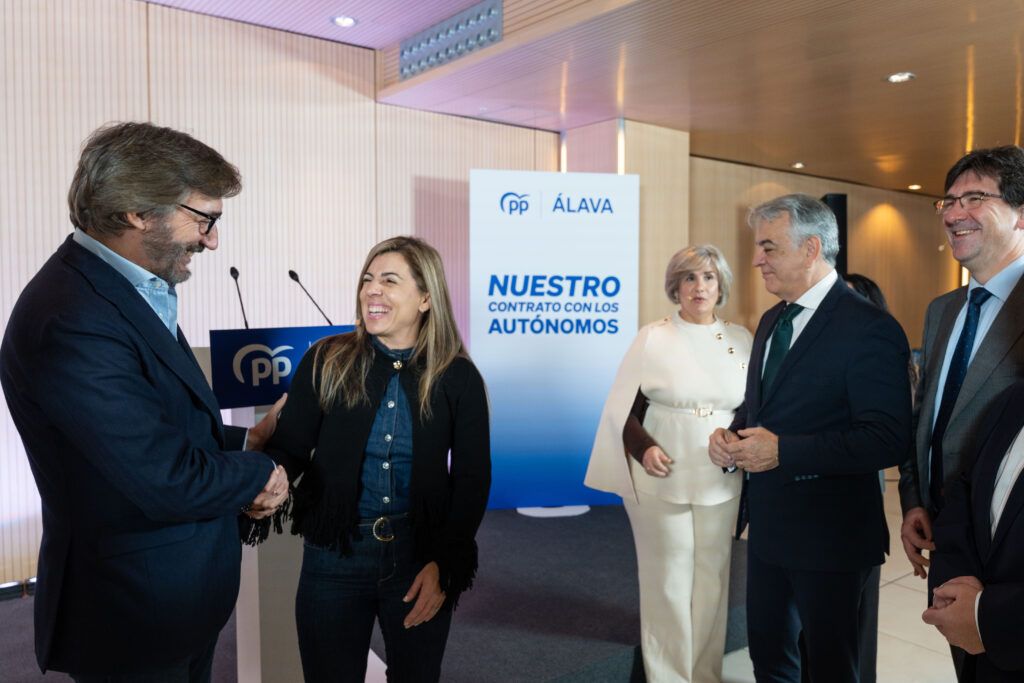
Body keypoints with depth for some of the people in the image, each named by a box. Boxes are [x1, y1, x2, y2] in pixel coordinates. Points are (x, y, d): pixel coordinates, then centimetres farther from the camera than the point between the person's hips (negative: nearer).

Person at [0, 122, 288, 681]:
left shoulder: (130, 290, 2)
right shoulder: (73, 321, -28)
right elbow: (168, 481, -28)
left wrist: (242, 442, 0)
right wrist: (259, 474, -12)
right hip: (137, 618, -9)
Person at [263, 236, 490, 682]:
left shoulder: (458, 377, -4)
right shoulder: (326, 361, -4)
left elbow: (473, 478, -2)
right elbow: (289, 449, -3)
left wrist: (444, 563, -8)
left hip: (420, 558, 0)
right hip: (333, 557, 0)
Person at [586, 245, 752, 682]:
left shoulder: (741, 340, 4)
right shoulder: (652, 337, -4)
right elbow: (624, 409, -3)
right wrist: (643, 448, -19)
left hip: (721, 480, 3)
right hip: (661, 479, -3)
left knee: (711, 577, 12)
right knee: (668, 579, 6)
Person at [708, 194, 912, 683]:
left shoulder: (869, 328, -18)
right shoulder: (771, 321, 8)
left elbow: (888, 439, -24)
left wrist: (783, 451, -27)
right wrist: (731, 433, -3)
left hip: (828, 533, -7)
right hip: (767, 523, 8)